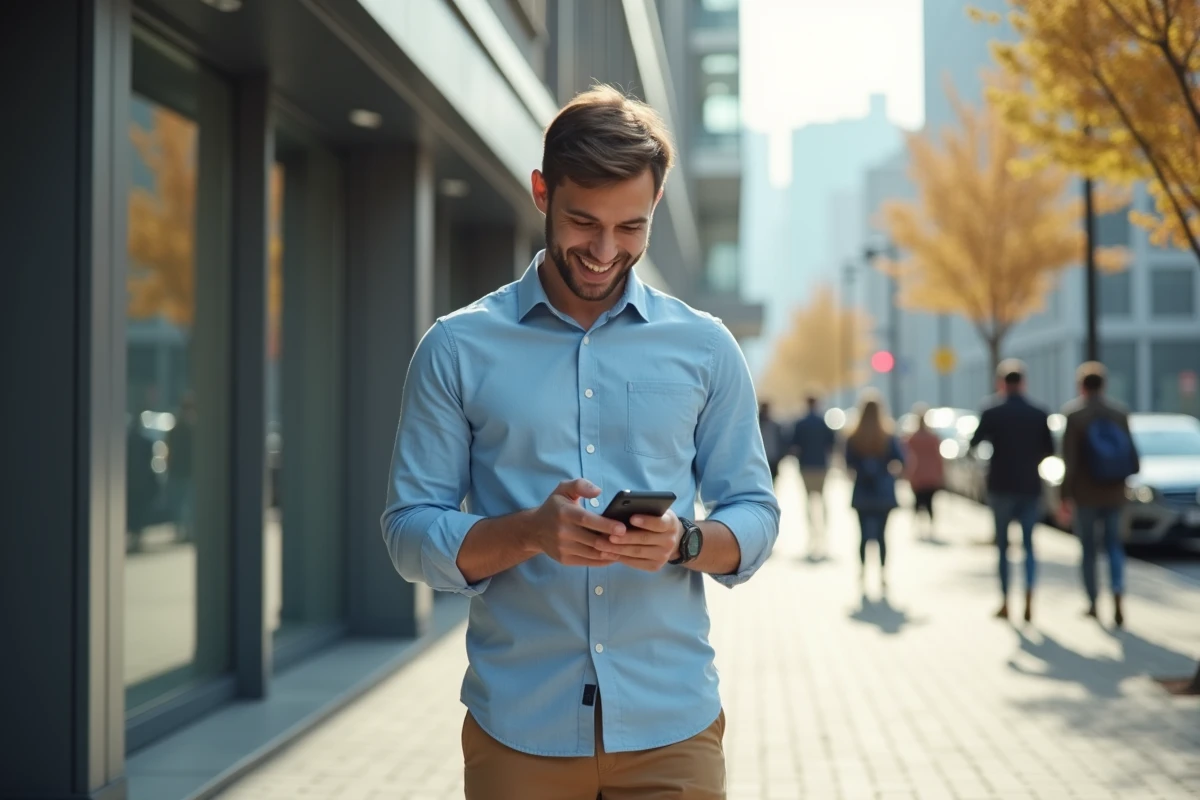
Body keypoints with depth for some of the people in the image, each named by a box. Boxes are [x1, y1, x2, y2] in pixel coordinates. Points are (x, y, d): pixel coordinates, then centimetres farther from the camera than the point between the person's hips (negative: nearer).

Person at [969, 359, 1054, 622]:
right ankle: (1029, 599, -7)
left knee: (1002, 544, 9)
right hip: (1030, 487, 2)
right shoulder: (1039, 415, -2)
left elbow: (974, 443, 3)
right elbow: (1049, 450, 5)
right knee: (1028, 543, 9)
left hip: (1001, 487, -2)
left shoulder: (992, 414, -9)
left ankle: (1005, 603, 9)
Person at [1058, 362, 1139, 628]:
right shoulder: (1119, 413, 0)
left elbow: (1069, 461, -14)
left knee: (1088, 548, 10)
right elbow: (1132, 461, 0)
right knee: (1114, 545, 11)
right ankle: (1117, 598, -9)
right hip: (1113, 493, 2)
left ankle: (1093, 604, 16)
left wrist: (1065, 498, -10)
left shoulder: (1073, 414, -9)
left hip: (1084, 495, -2)